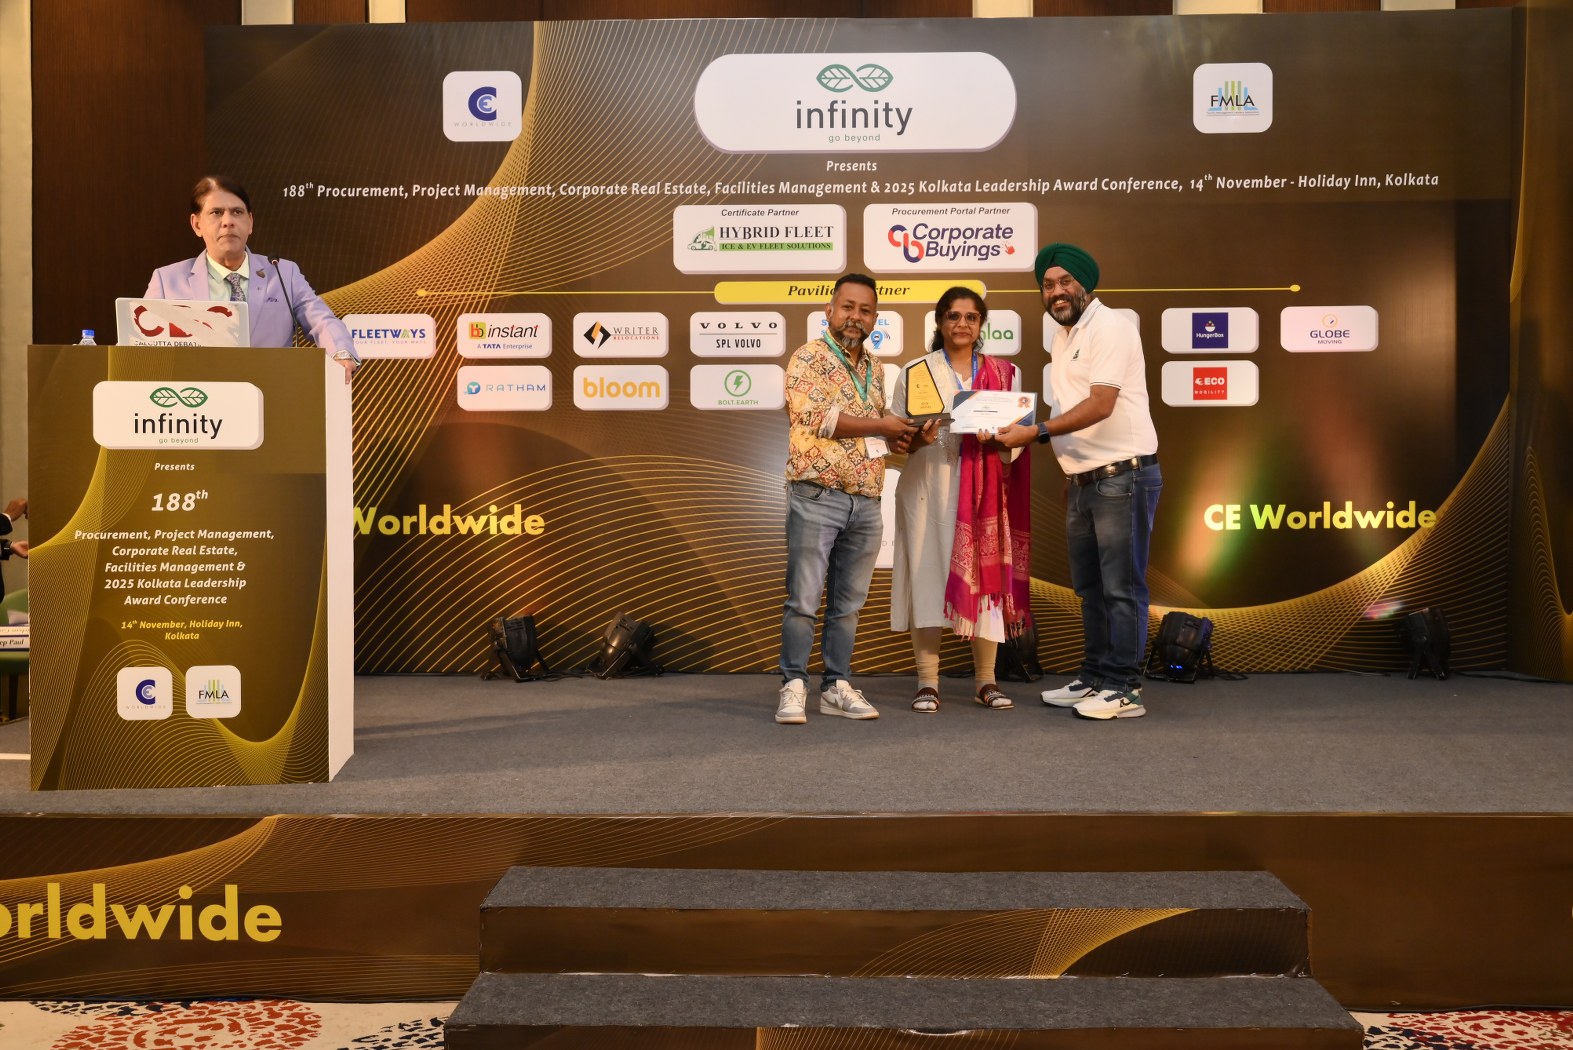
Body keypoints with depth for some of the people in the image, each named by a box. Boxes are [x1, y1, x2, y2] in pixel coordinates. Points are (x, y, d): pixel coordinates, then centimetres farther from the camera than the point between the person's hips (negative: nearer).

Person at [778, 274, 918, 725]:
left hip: (867, 503, 6)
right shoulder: (809, 358, -4)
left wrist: (898, 436, 6)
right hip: (817, 497, -6)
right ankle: (794, 687, 4)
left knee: (848, 603, 9)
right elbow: (817, 417, -16)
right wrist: (880, 426, -11)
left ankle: (836, 687, 17)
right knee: (804, 598, -4)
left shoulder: (874, 368, 18)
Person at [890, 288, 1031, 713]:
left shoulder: (1005, 374, 12)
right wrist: (919, 438, -18)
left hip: (984, 490, 1)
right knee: (927, 573, -5)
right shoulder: (915, 372, 7)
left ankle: (986, 680, 9)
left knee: (985, 575, -1)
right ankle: (927, 682, 0)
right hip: (927, 487, -1)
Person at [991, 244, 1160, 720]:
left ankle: (1123, 690, 2)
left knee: (1121, 587, -4)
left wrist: (1036, 431, -22)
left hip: (1123, 476, -9)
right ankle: (1093, 679, 24)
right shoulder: (1061, 341, 17)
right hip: (1082, 481, 9)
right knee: (1090, 587, 14)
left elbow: (1099, 405, -20)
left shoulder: (1110, 329, -11)